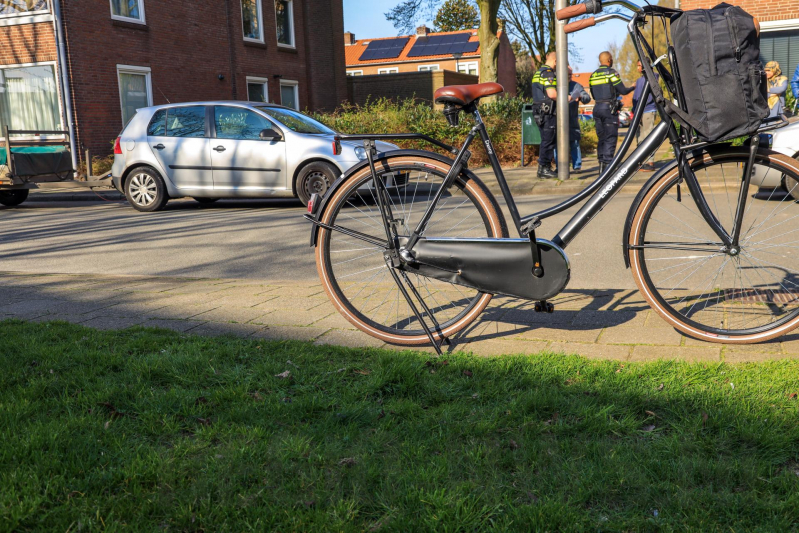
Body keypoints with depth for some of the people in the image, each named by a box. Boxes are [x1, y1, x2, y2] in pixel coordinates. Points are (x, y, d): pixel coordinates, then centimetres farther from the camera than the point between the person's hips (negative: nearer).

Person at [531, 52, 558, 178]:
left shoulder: (538, 72, 19)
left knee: (547, 140, 14)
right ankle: (543, 169, -3)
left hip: (539, 112, 10)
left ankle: (545, 168, 18)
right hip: (547, 112, -10)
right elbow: (552, 94, -23)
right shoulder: (548, 73, -13)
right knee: (548, 140, -6)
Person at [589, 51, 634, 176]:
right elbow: (623, 90, -8)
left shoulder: (593, 75, 13)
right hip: (609, 108, -7)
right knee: (611, 138, -5)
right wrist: (633, 88, 14)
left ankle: (601, 166, 10)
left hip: (597, 108, 7)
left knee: (601, 138, 11)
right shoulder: (611, 72, -8)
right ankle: (607, 165, -10)